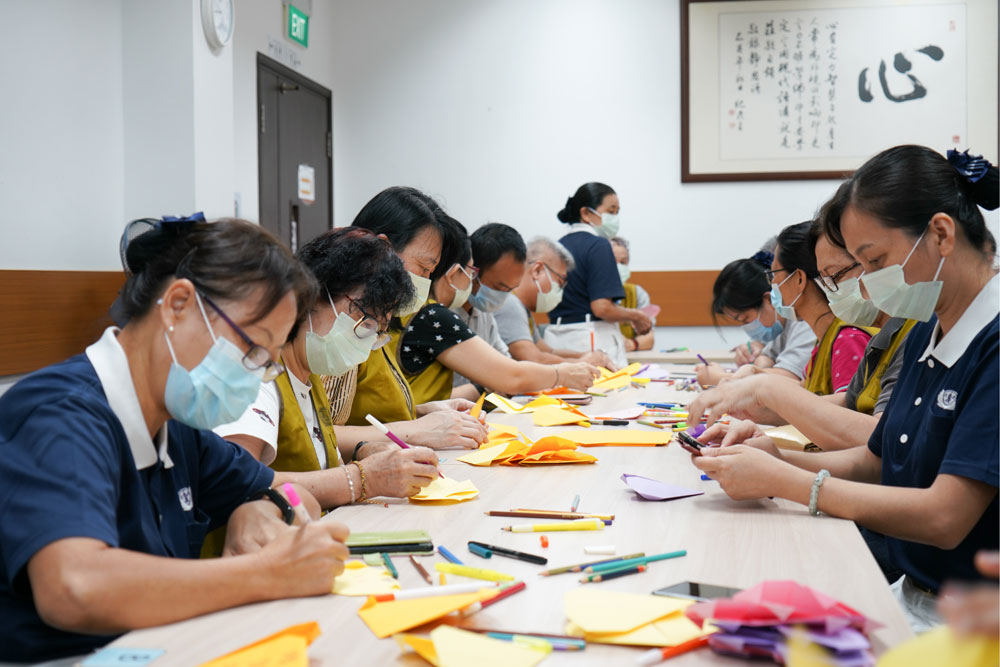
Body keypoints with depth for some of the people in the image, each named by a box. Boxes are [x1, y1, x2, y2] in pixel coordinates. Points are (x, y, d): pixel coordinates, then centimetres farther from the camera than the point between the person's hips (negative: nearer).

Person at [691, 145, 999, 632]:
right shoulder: (925, 337, 10)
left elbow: (943, 518, -23)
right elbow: (874, 463, 16)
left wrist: (780, 480, -19)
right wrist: (775, 454, -2)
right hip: (909, 596, 7)